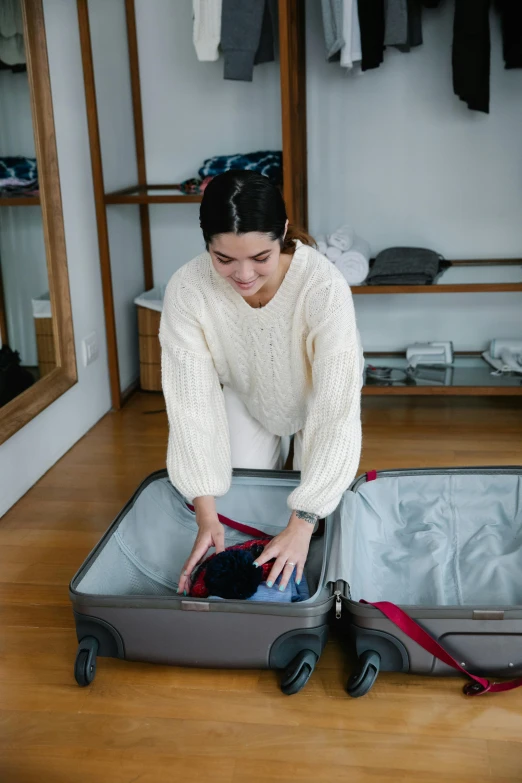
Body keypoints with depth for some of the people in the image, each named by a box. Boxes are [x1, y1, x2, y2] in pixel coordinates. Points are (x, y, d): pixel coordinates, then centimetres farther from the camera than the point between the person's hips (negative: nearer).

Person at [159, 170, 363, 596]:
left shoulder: (324, 286, -42)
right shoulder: (187, 290, -34)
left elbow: (336, 409, -41)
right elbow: (194, 403, -31)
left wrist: (302, 524, -44)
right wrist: (207, 516, -34)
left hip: (317, 391, -1)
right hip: (245, 395, 2)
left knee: (323, 503, -5)